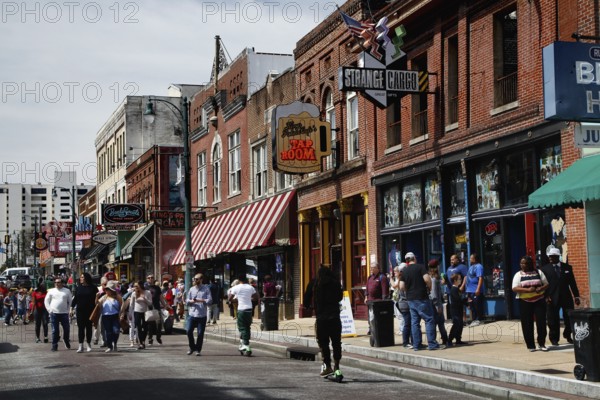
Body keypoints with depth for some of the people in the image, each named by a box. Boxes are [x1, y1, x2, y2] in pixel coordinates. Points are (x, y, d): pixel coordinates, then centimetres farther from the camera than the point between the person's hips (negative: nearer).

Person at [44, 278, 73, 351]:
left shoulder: (67, 291, 7)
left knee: (66, 329, 3)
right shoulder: (51, 291, 7)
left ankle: (66, 341, 28)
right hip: (54, 313, -1)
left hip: (64, 313, 1)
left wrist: (68, 309, 3)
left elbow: (70, 301, 12)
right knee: (55, 330, 0)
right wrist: (49, 310, 0)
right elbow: (46, 301, 9)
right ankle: (54, 345, 4)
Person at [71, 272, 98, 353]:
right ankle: (80, 345, -2)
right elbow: (75, 298, 10)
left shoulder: (93, 288, -1)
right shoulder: (78, 288, 6)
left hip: (90, 311, -1)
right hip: (80, 310, 1)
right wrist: (72, 308, 3)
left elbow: (96, 299, 2)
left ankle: (88, 344, 17)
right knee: (80, 327, -2)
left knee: (89, 327, 6)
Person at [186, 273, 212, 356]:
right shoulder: (191, 289, 13)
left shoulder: (206, 289, 3)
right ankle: (192, 347, 15)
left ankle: (198, 350, 14)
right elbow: (187, 300, 13)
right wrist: (191, 301, -9)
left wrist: (200, 300, -14)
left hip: (202, 315, -3)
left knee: (200, 333, 0)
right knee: (188, 331, -5)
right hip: (192, 314, 3)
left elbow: (209, 301, -4)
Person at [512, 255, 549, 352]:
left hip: (539, 300, 1)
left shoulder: (538, 272, 8)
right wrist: (527, 290, -20)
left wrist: (541, 288, -15)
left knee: (541, 322, -3)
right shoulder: (518, 275, 3)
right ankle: (530, 345, 9)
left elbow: (546, 284, 8)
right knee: (527, 324, 0)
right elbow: (514, 288, -7)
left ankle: (541, 344, 10)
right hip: (525, 302, -1)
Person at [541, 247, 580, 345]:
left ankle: (568, 335, 25)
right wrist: (546, 296, -13)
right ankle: (554, 339, 10)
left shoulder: (567, 267, 8)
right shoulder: (545, 269, 1)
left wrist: (576, 296, 8)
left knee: (570, 318, 4)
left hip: (566, 297, 2)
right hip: (552, 298, -2)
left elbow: (572, 283, 10)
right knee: (553, 320, -1)